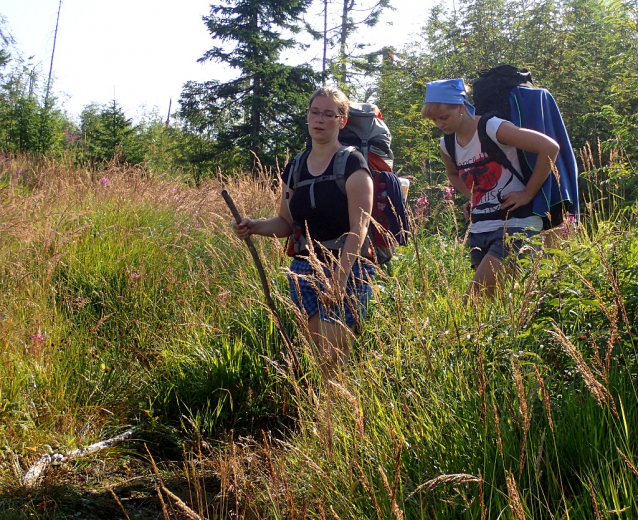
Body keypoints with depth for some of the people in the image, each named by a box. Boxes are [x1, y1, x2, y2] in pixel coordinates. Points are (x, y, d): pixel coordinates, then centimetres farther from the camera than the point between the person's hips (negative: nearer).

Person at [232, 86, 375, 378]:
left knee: (334, 358, -10)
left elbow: (359, 228, -13)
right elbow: (286, 223, 18)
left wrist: (339, 279, -19)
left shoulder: (352, 163, -6)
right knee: (320, 356, 5)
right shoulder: (294, 168, 11)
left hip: (347, 269, -5)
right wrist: (255, 227, -2)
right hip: (304, 270, 5)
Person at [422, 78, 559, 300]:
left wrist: (528, 193, -14)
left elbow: (549, 147, -18)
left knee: (474, 299, -19)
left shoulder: (493, 129, -14)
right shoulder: (447, 145, 8)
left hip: (515, 224, -7)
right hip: (479, 230, 8)